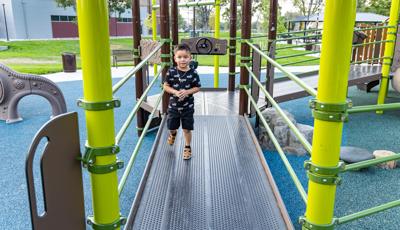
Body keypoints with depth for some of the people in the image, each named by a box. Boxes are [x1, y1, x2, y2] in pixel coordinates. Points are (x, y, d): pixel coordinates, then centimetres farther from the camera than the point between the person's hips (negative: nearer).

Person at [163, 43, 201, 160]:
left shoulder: (193, 73, -12)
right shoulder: (171, 71, -11)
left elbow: (197, 87, -4)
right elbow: (166, 86, -4)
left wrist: (187, 92, -21)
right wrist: (175, 92, -21)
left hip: (188, 106, -1)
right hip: (173, 105, 1)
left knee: (187, 129, 8)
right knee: (171, 126, 17)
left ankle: (187, 147, 29)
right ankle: (173, 133, 54)